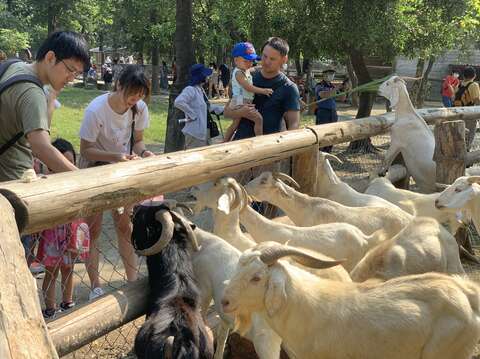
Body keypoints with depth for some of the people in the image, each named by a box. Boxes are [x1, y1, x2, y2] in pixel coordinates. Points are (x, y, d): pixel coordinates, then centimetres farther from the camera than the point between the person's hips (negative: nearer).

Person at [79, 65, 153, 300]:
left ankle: (132, 280, 17)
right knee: (93, 228, 1)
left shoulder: (139, 108, -15)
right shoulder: (96, 110, -29)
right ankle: (95, 286, 10)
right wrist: (116, 156, -36)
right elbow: (85, 149, -23)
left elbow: (137, 140, -1)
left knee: (125, 225, 8)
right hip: (94, 168, -4)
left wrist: (142, 152, -24)